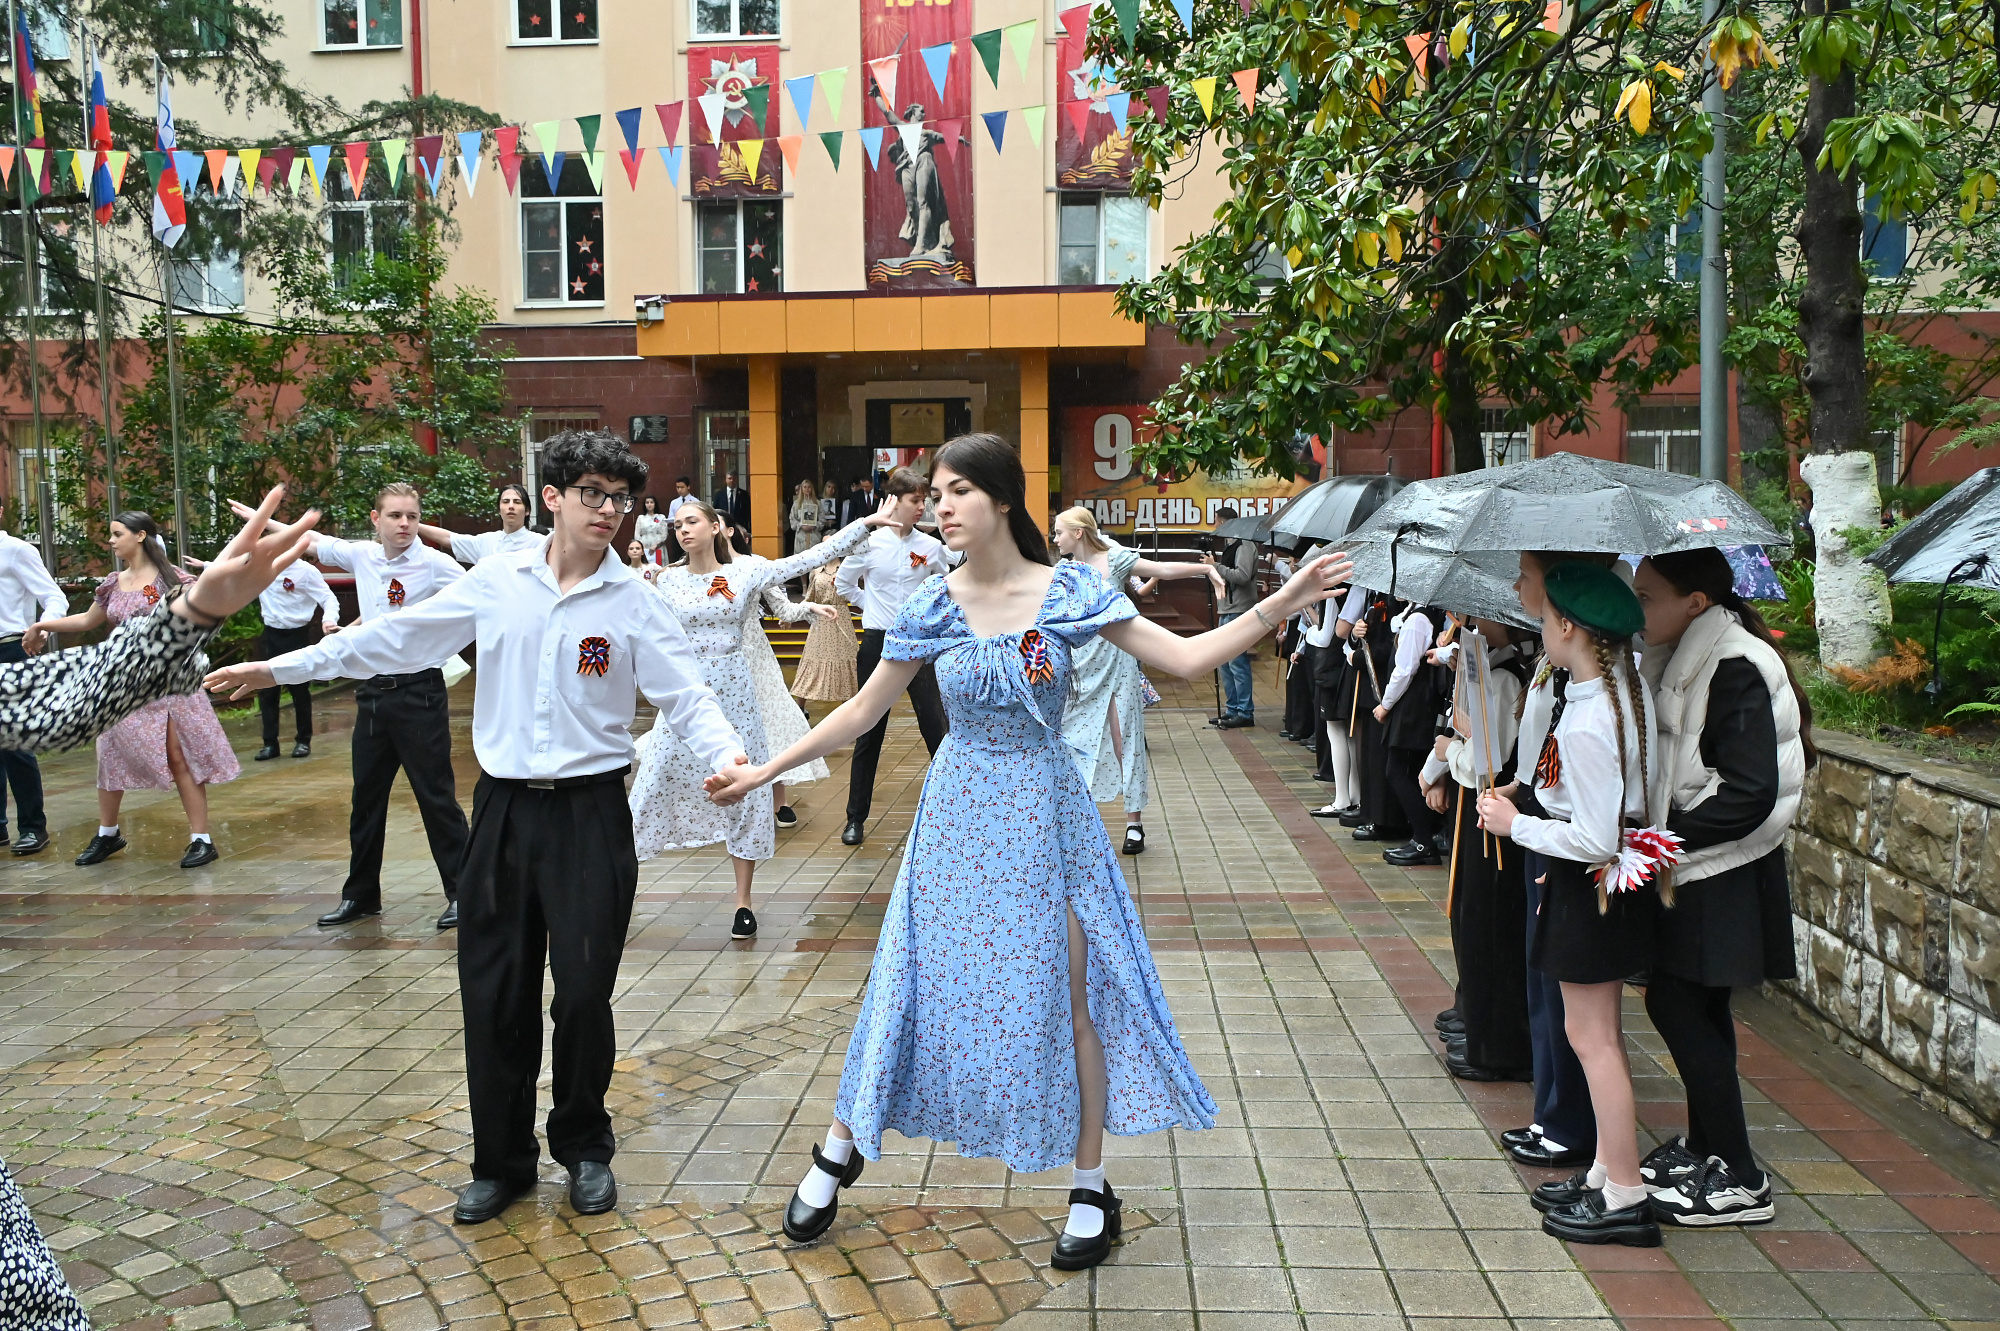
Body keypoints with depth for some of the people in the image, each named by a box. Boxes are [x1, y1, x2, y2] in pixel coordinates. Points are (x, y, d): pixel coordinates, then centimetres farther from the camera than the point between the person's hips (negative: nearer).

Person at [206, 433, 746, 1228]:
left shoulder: (632, 602, -3)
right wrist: (279, 668, 8)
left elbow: (686, 697, -8)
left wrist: (726, 753, -28)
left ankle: (584, 1148, 25)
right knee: (493, 993, 7)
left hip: (589, 812, -2)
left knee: (584, 991, 1)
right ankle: (501, 1161, 23)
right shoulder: (496, 582, 3)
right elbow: (397, 638, 8)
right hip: (504, 809, 2)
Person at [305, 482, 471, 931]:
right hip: (372, 690, 6)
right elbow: (310, 541, 20)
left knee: (436, 796, -1)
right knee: (366, 796, 15)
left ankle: (461, 891, 10)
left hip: (419, 691, -6)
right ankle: (360, 894, 28)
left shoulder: (433, 563, -10)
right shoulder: (362, 556, 5)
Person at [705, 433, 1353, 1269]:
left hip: (1045, 815, -1)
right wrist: (763, 772, 2)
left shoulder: (1070, 591, -7)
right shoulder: (931, 608, -3)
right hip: (959, 815, 1)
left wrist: (1279, 606, -19)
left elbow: (1186, 658, -9)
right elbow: (862, 712, 4)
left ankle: (1090, 1189, 21)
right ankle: (838, 1154, 27)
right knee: (917, 984, 7)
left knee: (1067, 997, 4)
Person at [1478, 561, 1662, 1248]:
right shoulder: (1627, 681, 2)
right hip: (1618, 874, 10)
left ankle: (1624, 1197, 10)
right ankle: (1606, 1171, 28)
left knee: (1591, 1036, 1)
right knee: (1599, 1031, 17)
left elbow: (1594, 838, -25)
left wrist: (1516, 824, -14)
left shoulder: (1585, 726, -27)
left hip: (1590, 884, -10)